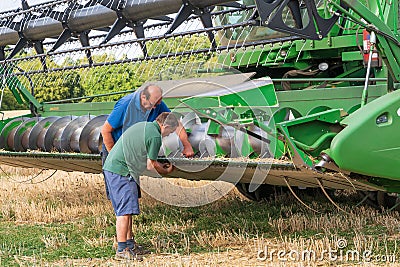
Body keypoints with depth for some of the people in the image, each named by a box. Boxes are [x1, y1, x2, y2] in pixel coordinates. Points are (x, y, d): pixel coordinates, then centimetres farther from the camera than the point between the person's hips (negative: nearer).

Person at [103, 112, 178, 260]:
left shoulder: (144, 126, 17)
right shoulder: (155, 136, -12)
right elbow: (150, 166, -7)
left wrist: (160, 166, 30)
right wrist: (166, 171, 11)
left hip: (110, 166, 10)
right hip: (121, 171, -10)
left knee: (126, 209, 16)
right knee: (125, 211, -9)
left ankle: (129, 244, 22)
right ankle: (122, 250, -8)